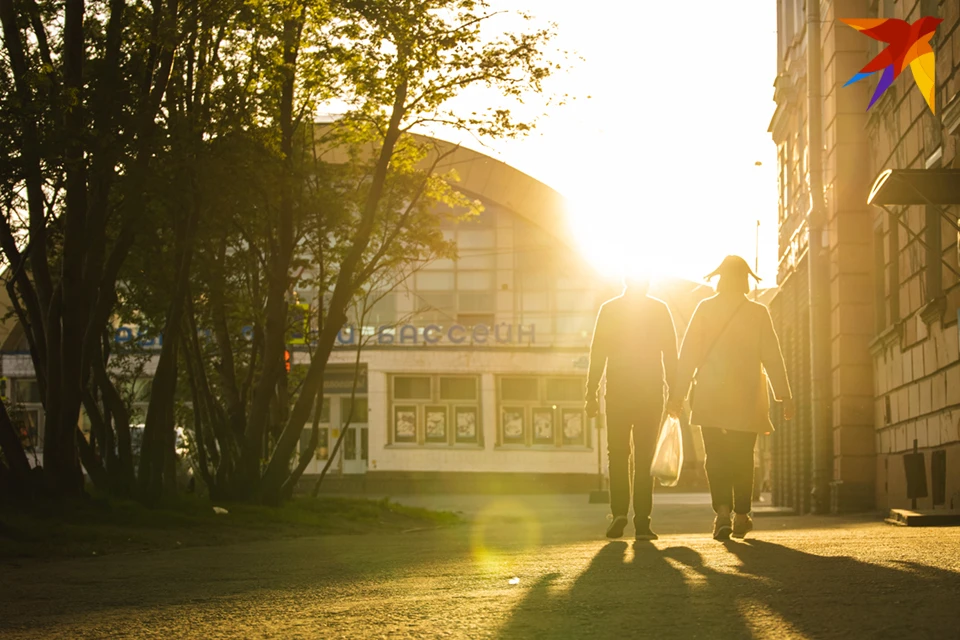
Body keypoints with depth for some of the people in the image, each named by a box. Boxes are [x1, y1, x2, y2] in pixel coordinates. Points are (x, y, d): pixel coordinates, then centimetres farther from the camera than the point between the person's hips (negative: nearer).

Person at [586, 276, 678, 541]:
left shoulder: (609, 309, 0)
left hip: (618, 393, 0)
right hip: (651, 394, 0)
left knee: (618, 455, 5)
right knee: (644, 458, 3)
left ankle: (619, 512, -5)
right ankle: (642, 521, 3)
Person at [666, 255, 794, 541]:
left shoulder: (705, 308, 0)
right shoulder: (758, 312, 1)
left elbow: (688, 353, -1)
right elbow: (772, 356, -1)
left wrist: (678, 393, 1)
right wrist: (784, 395, 2)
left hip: (710, 398, -1)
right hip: (747, 398, 1)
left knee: (715, 457, -1)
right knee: (743, 457, 12)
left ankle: (723, 510, -20)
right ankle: (741, 516, 15)